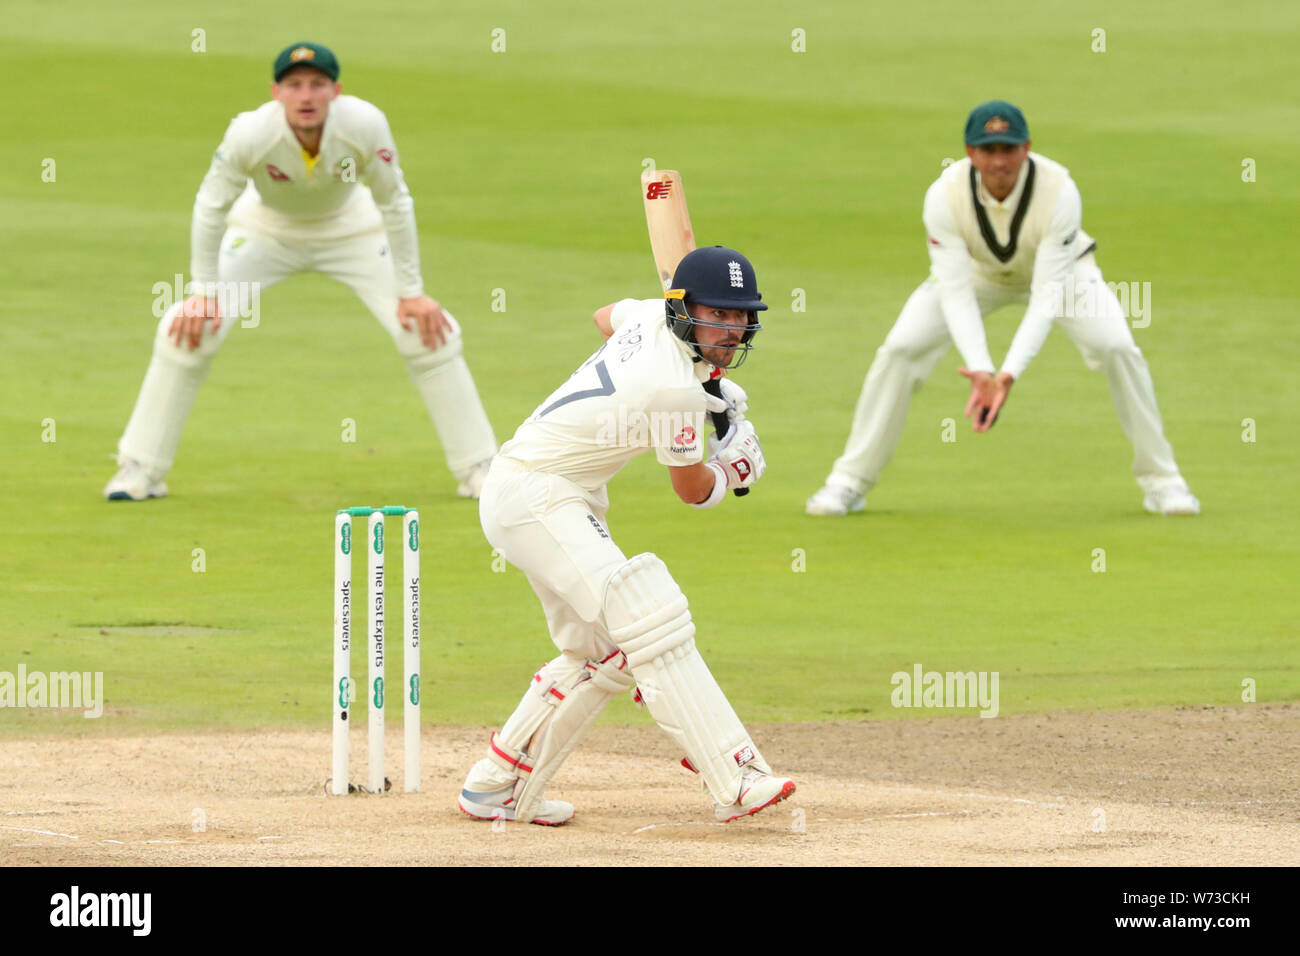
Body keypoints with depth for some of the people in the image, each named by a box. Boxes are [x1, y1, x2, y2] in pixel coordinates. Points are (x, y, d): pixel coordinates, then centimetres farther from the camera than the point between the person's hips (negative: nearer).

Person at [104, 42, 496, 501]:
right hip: (264, 229, 0)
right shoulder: (251, 134, -34)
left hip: (350, 229, 0)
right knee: (186, 330, -14)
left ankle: (477, 468, 5)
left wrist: (411, 292, -16)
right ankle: (141, 470, 2)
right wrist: (204, 291, -18)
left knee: (428, 331, -12)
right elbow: (212, 206, -19)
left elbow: (394, 205, -19)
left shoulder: (364, 126, -33)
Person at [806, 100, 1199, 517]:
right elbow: (956, 292, -32)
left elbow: (1047, 296, -38)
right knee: (900, 349, -15)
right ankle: (849, 483, -2)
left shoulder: (1059, 192, -38)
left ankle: (1160, 479, -3)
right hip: (977, 271, 1)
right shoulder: (944, 196, -34)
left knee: (1117, 348, -21)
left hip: (1059, 267, -1)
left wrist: (1010, 373, -49)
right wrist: (979, 371, -46)